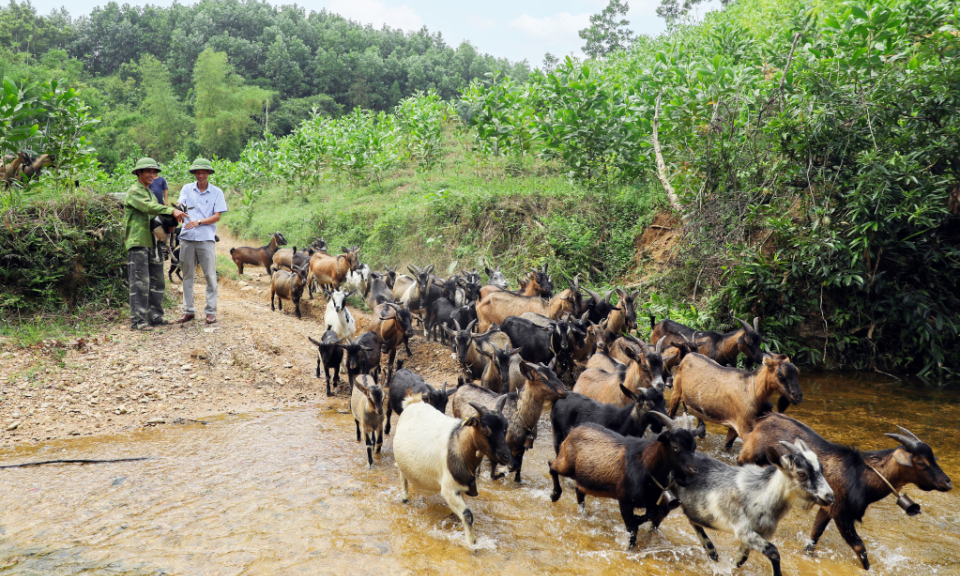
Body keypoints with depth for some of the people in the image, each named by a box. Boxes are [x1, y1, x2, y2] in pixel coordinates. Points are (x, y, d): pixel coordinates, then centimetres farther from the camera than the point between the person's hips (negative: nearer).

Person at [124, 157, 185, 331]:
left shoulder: (150, 193, 23)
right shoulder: (134, 191, -5)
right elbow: (149, 207, -22)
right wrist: (172, 211, -31)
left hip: (151, 243, 9)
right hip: (137, 242, -9)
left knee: (156, 280, 11)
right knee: (140, 281, -9)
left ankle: (155, 316, 19)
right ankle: (137, 320, -6)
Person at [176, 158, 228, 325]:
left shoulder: (216, 192, 4)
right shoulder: (187, 189, 10)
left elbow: (217, 216, -2)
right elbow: (179, 204, -5)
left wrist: (199, 222, -15)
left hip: (206, 238, -2)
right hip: (187, 237, 2)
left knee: (210, 275, -2)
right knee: (187, 275, 8)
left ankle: (211, 311, 5)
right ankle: (189, 310, 17)